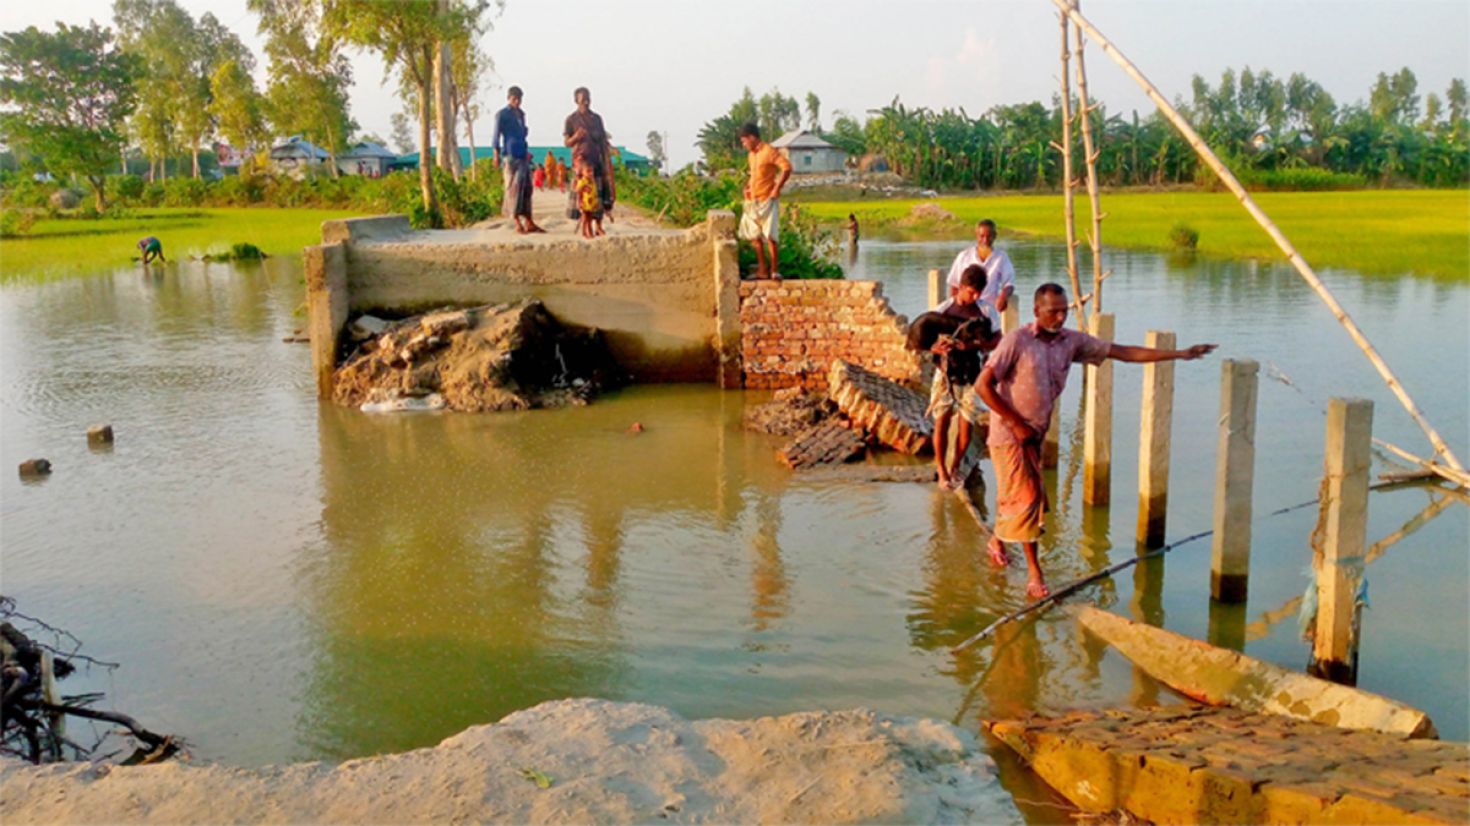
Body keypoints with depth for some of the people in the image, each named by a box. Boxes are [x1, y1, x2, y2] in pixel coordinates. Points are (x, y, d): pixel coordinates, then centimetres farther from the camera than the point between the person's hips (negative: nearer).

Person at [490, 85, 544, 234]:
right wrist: (497, 155, -12)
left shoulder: (521, 114, 18)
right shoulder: (502, 115, -2)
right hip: (510, 156, -7)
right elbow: (496, 135, -5)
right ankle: (517, 223, -5)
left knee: (527, 188, 7)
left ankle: (529, 223, 11)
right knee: (514, 188, -6)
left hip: (523, 156, 7)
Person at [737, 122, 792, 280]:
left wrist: (776, 189, -20)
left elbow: (787, 167, -20)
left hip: (767, 200, -9)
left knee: (770, 237, -11)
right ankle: (762, 270, 20)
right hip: (752, 202, 9)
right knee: (754, 236, 11)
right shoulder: (751, 155, 13)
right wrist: (748, 185, 12)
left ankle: (774, 271, -4)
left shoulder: (769, 151, -13)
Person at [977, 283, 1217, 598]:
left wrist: (1180, 354, -3)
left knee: (1015, 496, 15)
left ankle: (998, 540, 42)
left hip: (1034, 436, 6)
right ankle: (1034, 572, -2)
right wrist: (1017, 424, -15)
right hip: (1008, 434, -5)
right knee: (1026, 497, -8)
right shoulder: (1017, 341, -16)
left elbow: (1124, 352, 0)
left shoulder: (1072, 341, 0)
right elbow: (983, 385, -18)